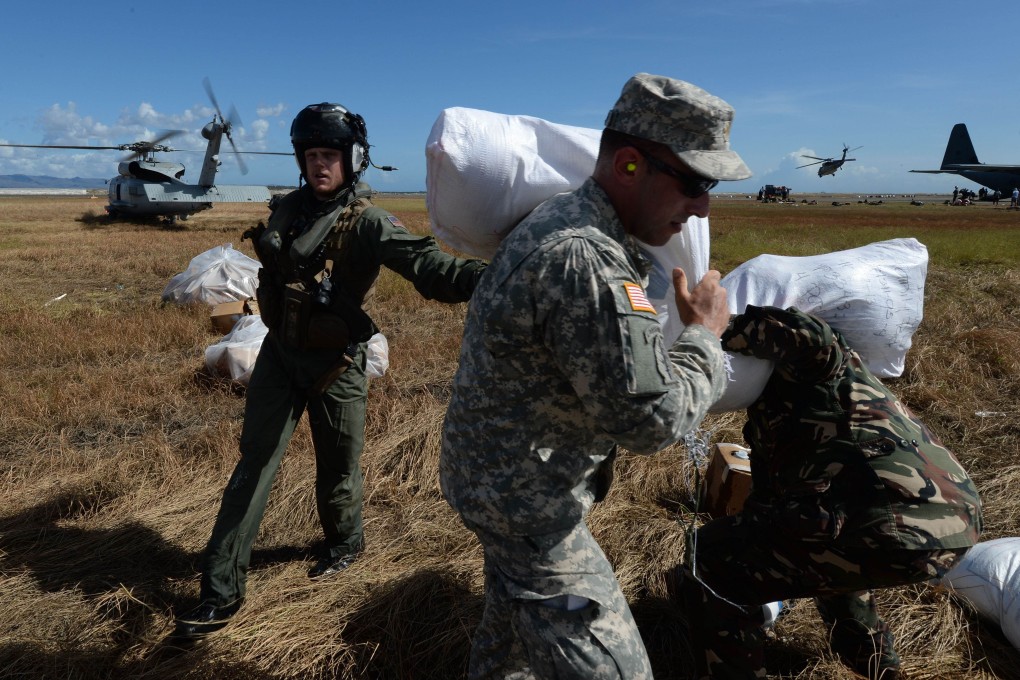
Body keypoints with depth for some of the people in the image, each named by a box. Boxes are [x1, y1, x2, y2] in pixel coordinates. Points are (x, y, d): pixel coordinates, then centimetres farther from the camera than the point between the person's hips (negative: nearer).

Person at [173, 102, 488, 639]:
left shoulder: (368, 222, -16)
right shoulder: (288, 209, 3)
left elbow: (425, 264, -35)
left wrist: (484, 277, -49)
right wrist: (267, 245, 1)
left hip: (333, 364, -5)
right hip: (279, 353, 5)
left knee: (337, 468, 12)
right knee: (254, 462, 5)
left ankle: (345, 542, 43)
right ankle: (222, 590, 15)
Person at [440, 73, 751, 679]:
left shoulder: (564, 220, 2)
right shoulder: (584, 260, -31)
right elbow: (653, 419, -30)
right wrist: (704, 333, -14)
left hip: (500, 476, 10)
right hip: (526, 499, -10)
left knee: (513, 618, 30)